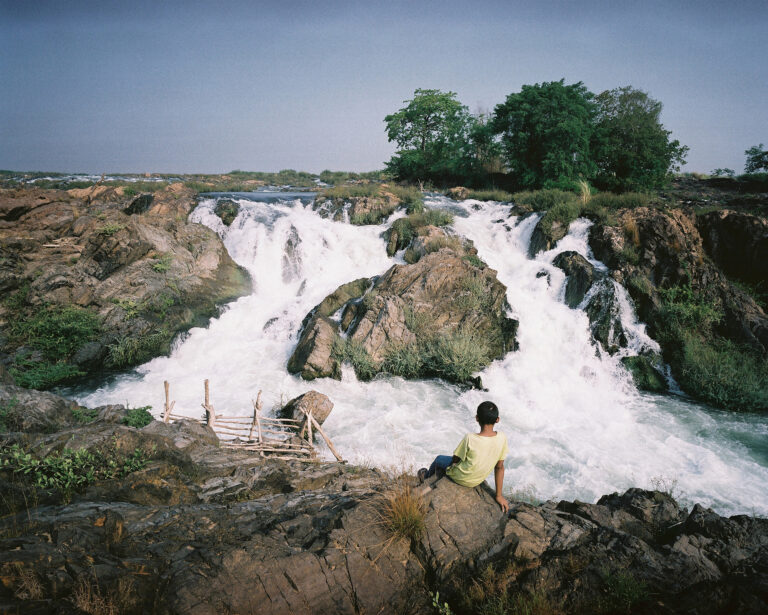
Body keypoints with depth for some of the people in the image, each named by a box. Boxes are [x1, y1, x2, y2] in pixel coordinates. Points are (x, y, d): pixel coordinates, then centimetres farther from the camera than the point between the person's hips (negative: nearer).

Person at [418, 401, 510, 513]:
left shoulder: (470, 439, -32)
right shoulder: (501, 437, -20)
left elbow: (455, 460, -16)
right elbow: (499, 467, -10)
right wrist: (499, 495, -1)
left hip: (460, 477, -4)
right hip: (477, 481, 4)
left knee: (439, 459, 27)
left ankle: (426, 477, 56)